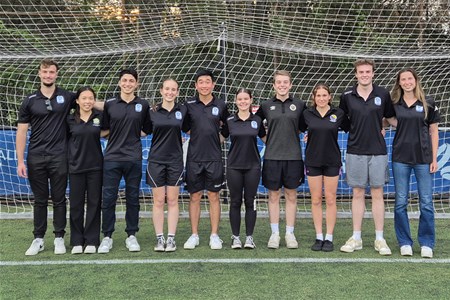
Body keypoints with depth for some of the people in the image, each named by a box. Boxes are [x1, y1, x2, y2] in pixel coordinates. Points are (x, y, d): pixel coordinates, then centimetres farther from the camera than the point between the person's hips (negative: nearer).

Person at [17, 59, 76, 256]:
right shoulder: (29, 101, 3)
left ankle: (59, 238, 15)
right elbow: (21, 132, 3)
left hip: (59, 157, 0)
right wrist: (20, 161, -3)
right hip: (36, 158, 1)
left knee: (59, 199, 5)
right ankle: (38, 239, 17)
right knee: (40, 200, 8)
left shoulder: (66, 97, 3)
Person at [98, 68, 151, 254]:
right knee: (108, 199, 1)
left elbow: (148, 129, 13)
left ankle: (132, 236, 18)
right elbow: (104, 130, 11)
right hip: (112, 157, 0)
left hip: (134, 158, 0)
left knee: (133, 199, 7)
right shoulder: (109, 104, 4)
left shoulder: (143, 105, 5)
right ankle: (107, 237, 12)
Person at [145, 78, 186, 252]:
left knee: (172, 201, 4)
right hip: (156, 160, 0)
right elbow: (145, 132, 10)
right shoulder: (152, 112, 1)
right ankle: (159, 239, 10)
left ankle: (171, 238, 10)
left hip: (175, 160, 0)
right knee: (158, 201, 2)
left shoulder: (182, 111, 2)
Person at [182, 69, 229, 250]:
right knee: (195, 196, 6)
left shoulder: (220, 105, 4)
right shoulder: (189, 105, 2)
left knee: (214, 196, 5)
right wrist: (199, 133, -1)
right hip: (194, 158, 0)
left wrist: (214, 132, 6)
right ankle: (194, 235, 15)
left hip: (214, 158, 0)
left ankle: (214, 235, 13)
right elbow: (185, 129, 9)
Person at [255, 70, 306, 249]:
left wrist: (292, 137, 3)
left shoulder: (299, 105, 4)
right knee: (273, 196, 5)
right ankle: (275, 234, 14)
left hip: (293, 156, 0)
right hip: (272, 157, 0)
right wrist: (271, 140, 9)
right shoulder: (266, 106, 5)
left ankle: (290, 234, 15)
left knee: (291, 196, 6)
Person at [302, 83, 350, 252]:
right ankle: (319, 237, 14)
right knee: (315, 200, 5)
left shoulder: (338, 113, -2)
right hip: (313, 161, 1)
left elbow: (350, 129, 7)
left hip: (332, 161, -1)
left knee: (330, 200, 3)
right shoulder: (307, 114, 1)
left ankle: (329, 238, 11)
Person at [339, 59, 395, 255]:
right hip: (355, 151, 0)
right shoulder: (347, 96, 1)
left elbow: (391, 117, 12)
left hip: (378, 151, 0)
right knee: (358, 194, 7)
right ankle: (356, 238, 15)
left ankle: (379, 239, 13)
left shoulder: (383, 94, 0)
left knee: (377, 195, 5)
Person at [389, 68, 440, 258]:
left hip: (423, 158, -1)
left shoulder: (428, 104, 3)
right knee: (401, 202, 3)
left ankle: (426, 244, 13)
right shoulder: (394, 105, 5)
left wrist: (434, 158, 0)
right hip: (400, 158, 1)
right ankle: (405, 243, 15)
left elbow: (433, 132, 5)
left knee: (426, 202, 1)